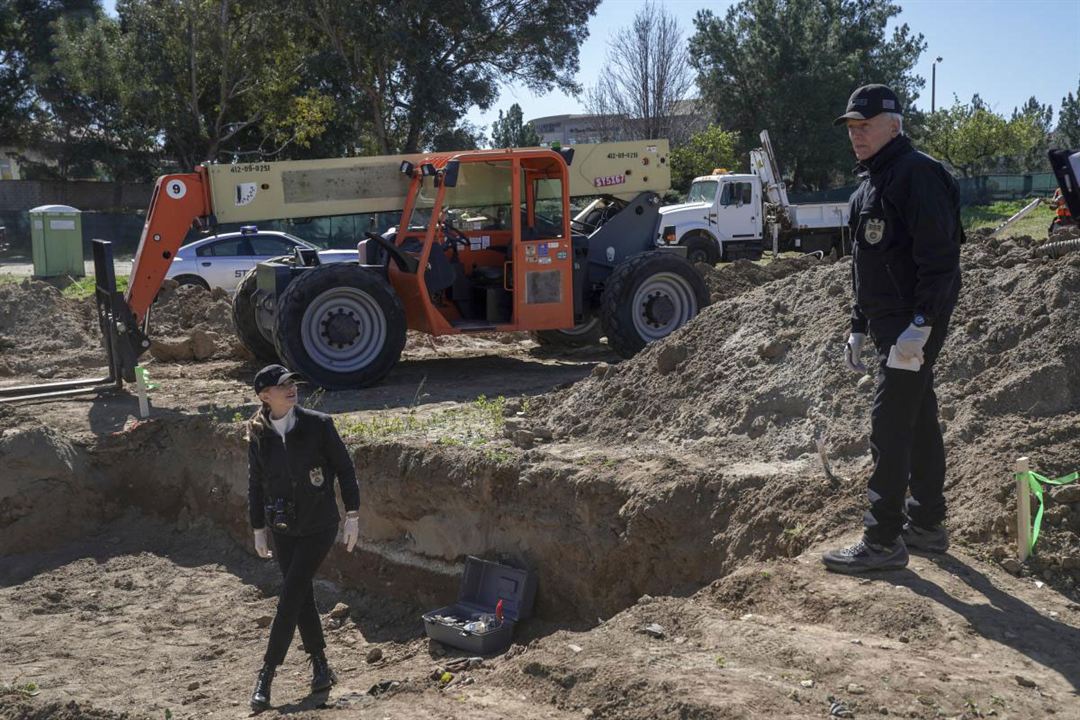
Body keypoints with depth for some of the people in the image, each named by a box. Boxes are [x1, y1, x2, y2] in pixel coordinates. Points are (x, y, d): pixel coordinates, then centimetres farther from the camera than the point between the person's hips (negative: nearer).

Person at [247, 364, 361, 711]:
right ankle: (320, 666, 26)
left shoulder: (318, 424, -11)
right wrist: (258, 530, 9)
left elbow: (344, 469, -5)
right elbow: (256, 485, 7)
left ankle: (266, 676, 0)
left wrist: (353, 516, -6)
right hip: (282, 530, 4)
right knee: (302, 597, 10)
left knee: (290, 598, -7)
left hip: (319, 527, -3)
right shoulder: (258, 436, -2)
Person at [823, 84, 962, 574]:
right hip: (888, 324, 10)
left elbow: (939, 259, -22)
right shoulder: (870, 184, 17)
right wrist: (858, 328, 21)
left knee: (890, 428, -8)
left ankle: (883, 541, -1)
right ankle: (926, 524, 26)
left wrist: (920, 325, -26)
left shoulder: (917, 174, -14)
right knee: (918, 422, 16)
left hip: (913, 326, -10)